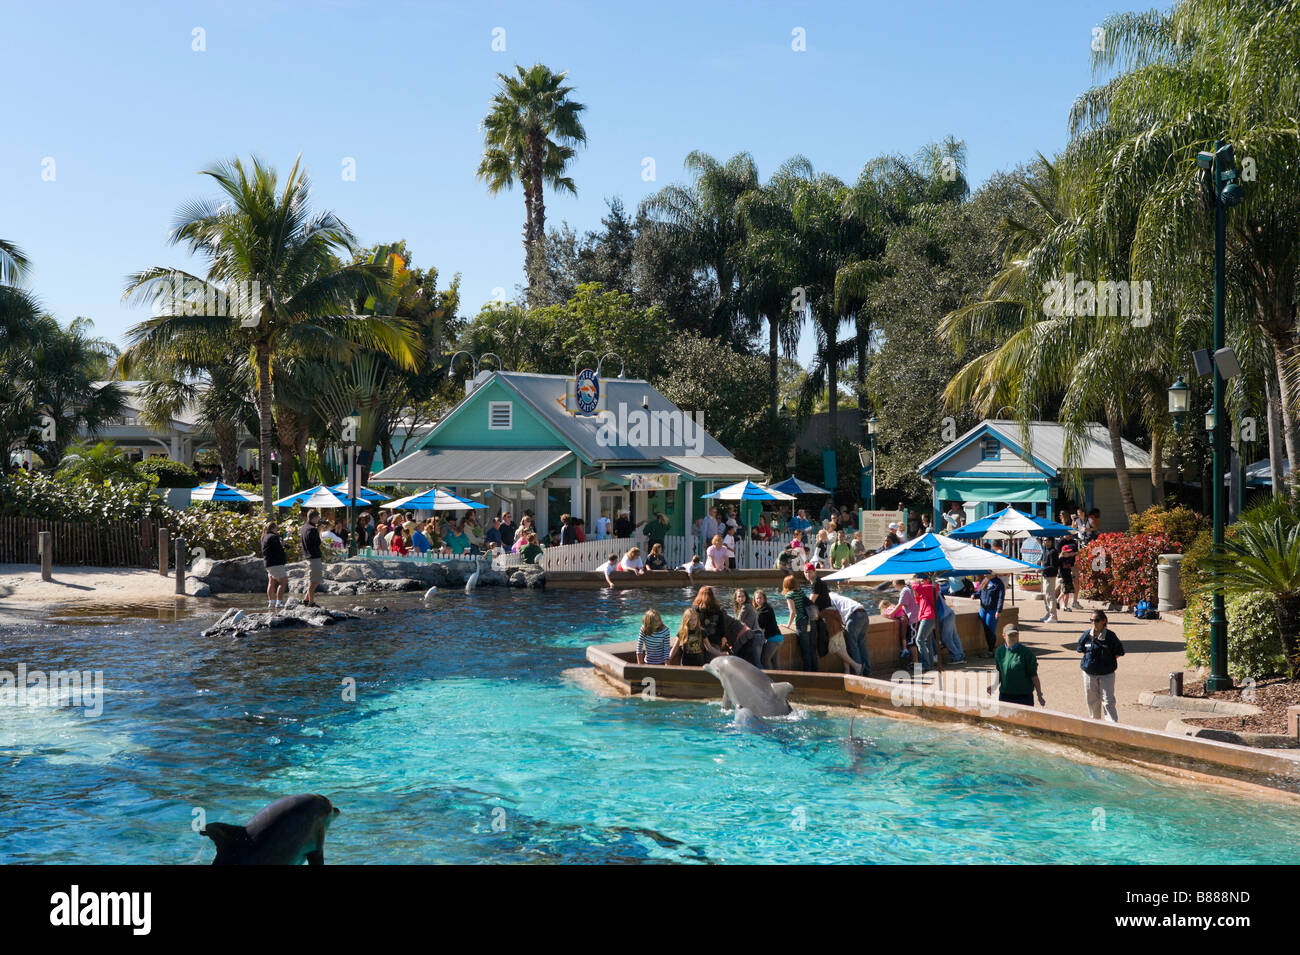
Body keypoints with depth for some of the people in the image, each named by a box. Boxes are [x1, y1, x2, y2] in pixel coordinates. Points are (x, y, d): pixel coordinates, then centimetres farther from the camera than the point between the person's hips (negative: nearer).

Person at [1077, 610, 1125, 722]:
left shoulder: (1110, 635, -9)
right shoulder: (1087, 634, -2)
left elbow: (1119, 652, 0)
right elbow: (1080, 648, 14)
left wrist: (1107, 658, -7)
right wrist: (1089, 657, 1)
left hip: (1106, 673, -3)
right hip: (1089, 672, 3)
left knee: (1108, 701, -7)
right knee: (1092, 700, 13)